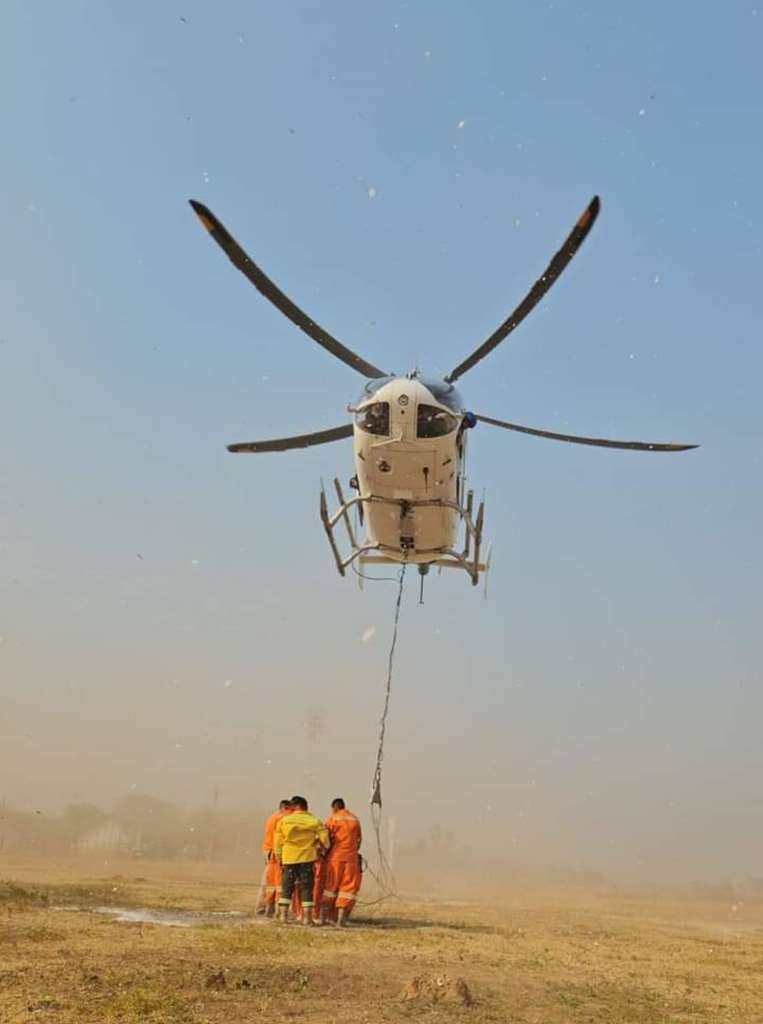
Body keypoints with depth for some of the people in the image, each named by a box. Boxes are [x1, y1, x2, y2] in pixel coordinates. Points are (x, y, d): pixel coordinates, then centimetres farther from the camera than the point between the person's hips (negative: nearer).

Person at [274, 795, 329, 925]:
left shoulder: (284, 821, 3)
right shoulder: (314, 821, 0)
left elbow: (278, 841, 4)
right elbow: (324, 838, -5)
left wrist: (279, 857, 12)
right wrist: (322, 848, 13)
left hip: (289, 858, 1)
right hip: (307, 857, -1)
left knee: (287, 887, 11)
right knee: (306, 887, 5)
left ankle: (283, 915, 8)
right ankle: (307, 917, 4)